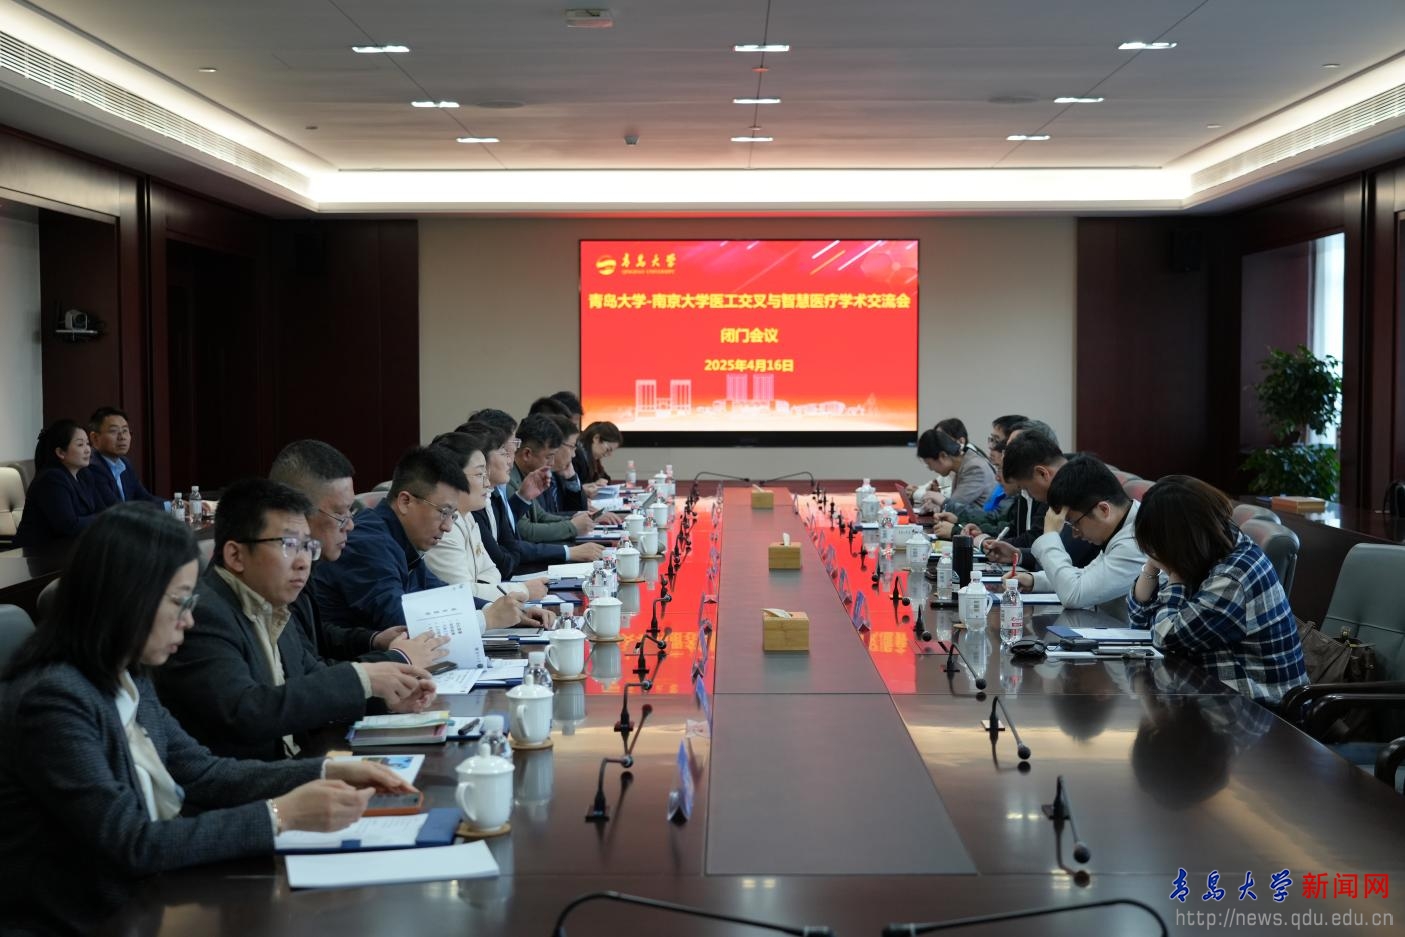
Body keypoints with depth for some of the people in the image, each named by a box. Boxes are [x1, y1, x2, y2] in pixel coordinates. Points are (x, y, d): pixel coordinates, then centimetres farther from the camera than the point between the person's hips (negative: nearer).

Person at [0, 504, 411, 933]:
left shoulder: (126, 679, 4)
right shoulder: (53, 700, -23)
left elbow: (202, 773, 10)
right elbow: (132, 844, -24)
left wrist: (328, 773, -1)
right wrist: (281, 814, -24)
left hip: (143, 901, 8)